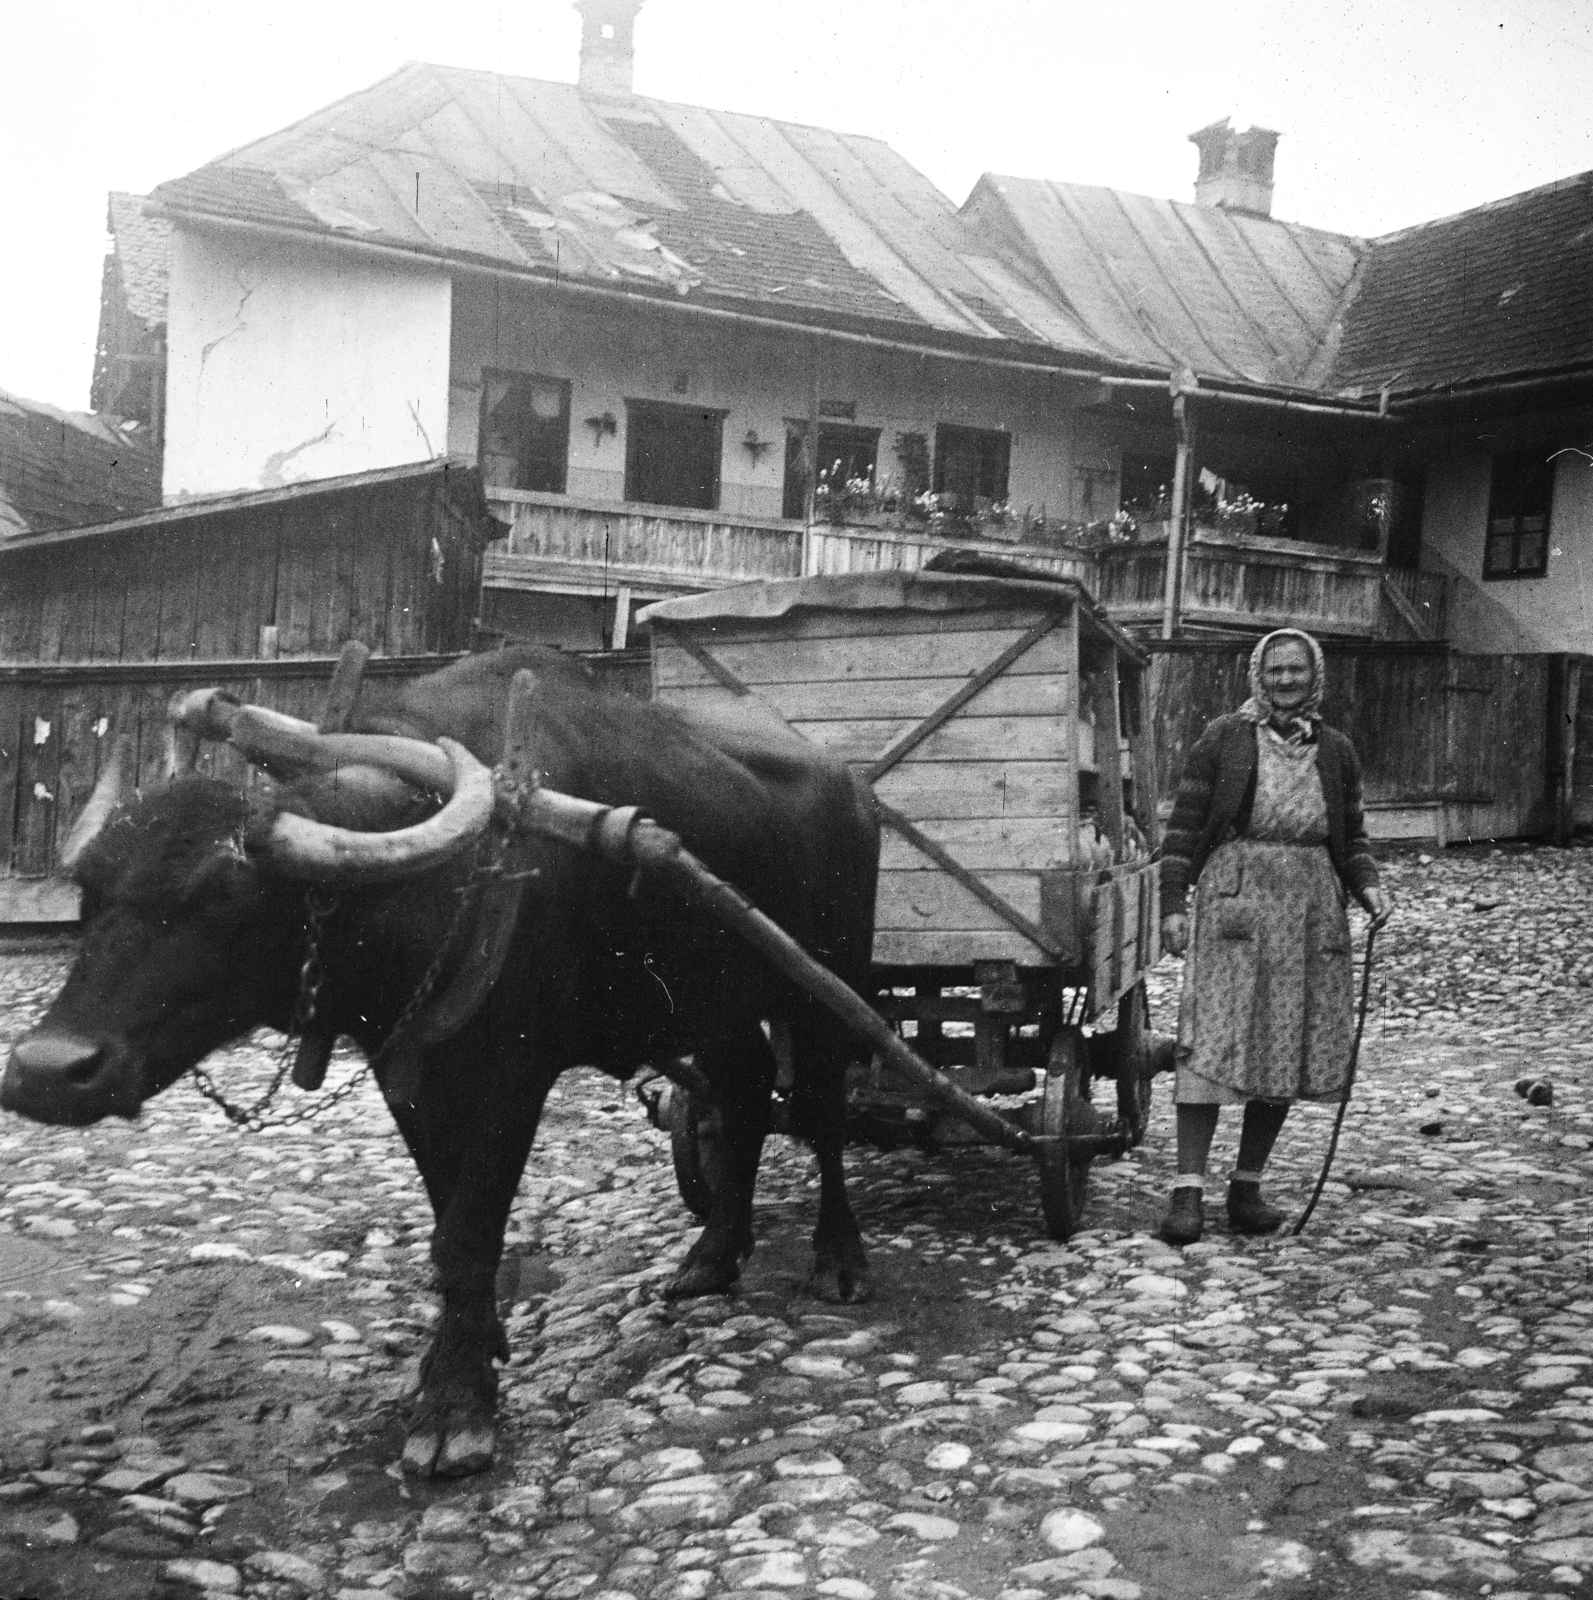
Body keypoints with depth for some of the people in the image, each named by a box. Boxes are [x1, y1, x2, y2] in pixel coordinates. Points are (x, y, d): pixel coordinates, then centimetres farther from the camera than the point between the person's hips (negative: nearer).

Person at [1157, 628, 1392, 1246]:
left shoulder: (1336, 750, 13)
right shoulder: (1224, 738, 3)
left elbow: (1351, 839, 18)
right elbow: (1184, 825, 1)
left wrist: (1369, 887, -1)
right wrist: (1172, 904, -6)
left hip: (1312, 904, 4)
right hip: (1235, 894, -4)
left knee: (1287, 1047, 6)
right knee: (1211, 1040, -10)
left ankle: (1247, 1185, 16)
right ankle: (1188, 1189, -9)